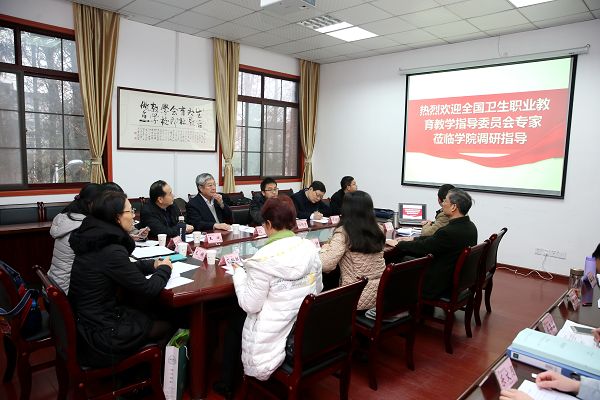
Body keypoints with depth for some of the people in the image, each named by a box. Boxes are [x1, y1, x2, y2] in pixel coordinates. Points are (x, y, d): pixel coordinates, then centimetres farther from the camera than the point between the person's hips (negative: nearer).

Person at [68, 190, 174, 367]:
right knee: (166, 326, 11)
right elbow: (147, 290, -18)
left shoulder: (94, 238, -1)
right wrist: (164, 268, -1)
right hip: (99, 336, -8)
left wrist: (152, 264, 4)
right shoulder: (112, 251, -27)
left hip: (84, 321, 8)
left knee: (153, 315, 21)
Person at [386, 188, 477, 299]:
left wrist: (398, 244, -1)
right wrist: (412, 239, 11)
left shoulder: (449, 232, -29)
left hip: (441, 285, -9)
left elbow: (422, 247, -16)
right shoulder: (470, 226, -1)